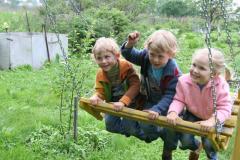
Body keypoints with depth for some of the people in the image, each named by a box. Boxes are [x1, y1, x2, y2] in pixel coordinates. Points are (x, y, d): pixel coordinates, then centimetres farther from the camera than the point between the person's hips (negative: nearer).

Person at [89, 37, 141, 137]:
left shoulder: (126, 67, -28)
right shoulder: (100, 74, -14)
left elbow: (135, 86, -34)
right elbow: (100, 92, -10)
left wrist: (123, 102, -43)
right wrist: (95, 97, -35)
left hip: (129, 101, -4)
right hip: (113, 103, 5)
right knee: (110, 125, 5)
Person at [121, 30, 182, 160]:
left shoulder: (174, 73, -31)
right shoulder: (146, 57, -19)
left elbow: (169, 96, -31)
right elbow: (129, 55, -7)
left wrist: (157, 110, -45)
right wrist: (130, 44, -29)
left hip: (168, 105, -3)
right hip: (150, 101, 3)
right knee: (144, 125, -15)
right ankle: (160, 133, 22)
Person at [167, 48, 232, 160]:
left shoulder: (221, 85, -30)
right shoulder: (184, 81, -24)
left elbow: (224, 108, -29)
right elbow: (179, 100, -15)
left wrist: (212, 121, -47)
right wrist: (173, 112, -36)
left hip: (212, 118, -2)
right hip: (192, 115, 2)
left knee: (209, 143, -16)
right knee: (185, 140, -10)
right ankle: (196, 146, 31)